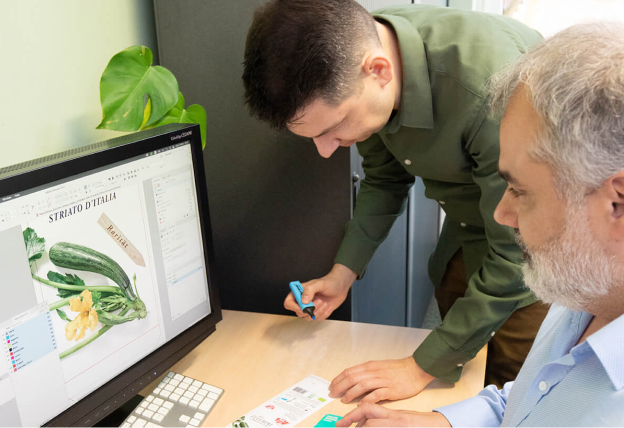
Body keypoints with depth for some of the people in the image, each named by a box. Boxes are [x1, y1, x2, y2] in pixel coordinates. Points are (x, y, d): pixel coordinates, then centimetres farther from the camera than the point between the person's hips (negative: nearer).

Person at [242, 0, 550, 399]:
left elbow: (514, 256, -30)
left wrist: (421, 367, -23)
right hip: (467, 231, 6)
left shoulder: (491, 86, -39)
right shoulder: (360, 43, -16)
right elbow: (385, 179, 1)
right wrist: (342, 274, -5)